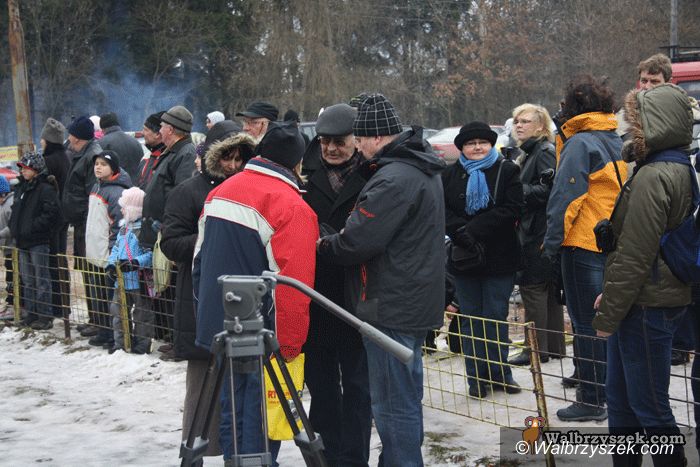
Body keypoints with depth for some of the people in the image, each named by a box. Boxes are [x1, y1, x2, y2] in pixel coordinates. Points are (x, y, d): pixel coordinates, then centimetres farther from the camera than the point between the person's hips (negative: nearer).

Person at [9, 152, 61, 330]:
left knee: (41, 280, -4)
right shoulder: (22, 187, 14)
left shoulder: (45, 188, -12)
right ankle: (32, 313, 21)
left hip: (38, 241, -9)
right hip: (23, 241, 9)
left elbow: (52, 213, -19)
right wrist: (14, 226, 10)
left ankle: (45, 316, 1)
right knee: (28, 280, 13)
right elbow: (16, 209, 25)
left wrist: (32, 227, -18)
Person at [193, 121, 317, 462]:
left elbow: (200, 259, 15)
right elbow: (292, 285, -21)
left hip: (219, 328, 7)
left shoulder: (219, 192, 8)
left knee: (231, 413, 16)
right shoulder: (292, 206, -16)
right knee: (260, 424, 2)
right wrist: (289, 345, -13)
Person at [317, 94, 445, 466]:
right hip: (416, 304, 11)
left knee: (393, 404, -3)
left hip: (390, 307, -11)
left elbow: (357, 241, -23)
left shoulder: (392, 180, -21)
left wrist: (322, 246, -3)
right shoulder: (422, 167, 12)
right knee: (405, 396, 20)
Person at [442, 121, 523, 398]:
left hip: (499, 257, -2)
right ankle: (476, 377, 13)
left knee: (496, 317, 3)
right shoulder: (450, 175, 8)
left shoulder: (507, 171, 0)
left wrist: (474, 229, -18)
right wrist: (461, 231, -20)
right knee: (470, 318, 6)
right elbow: (443, 211, -1)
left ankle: (499, 373, 16)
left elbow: (511, 210, -12)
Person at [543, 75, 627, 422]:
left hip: (584, 246, -7)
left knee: (586, 324, -2)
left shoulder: (579, 143, -11)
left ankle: (591, 401, 2)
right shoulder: (617, 144, 12)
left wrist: (553, 242, -10)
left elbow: (565, 197, -16)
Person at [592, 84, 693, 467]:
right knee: (621, 400, 19)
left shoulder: (652, 178, -19)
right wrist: (610, 295, 16)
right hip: (665, 297, 10)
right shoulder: (680, 170, 12)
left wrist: (608, 315, -14)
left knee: (649, 407, -1)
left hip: (645, 307, -10)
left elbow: (634, 257, -22)